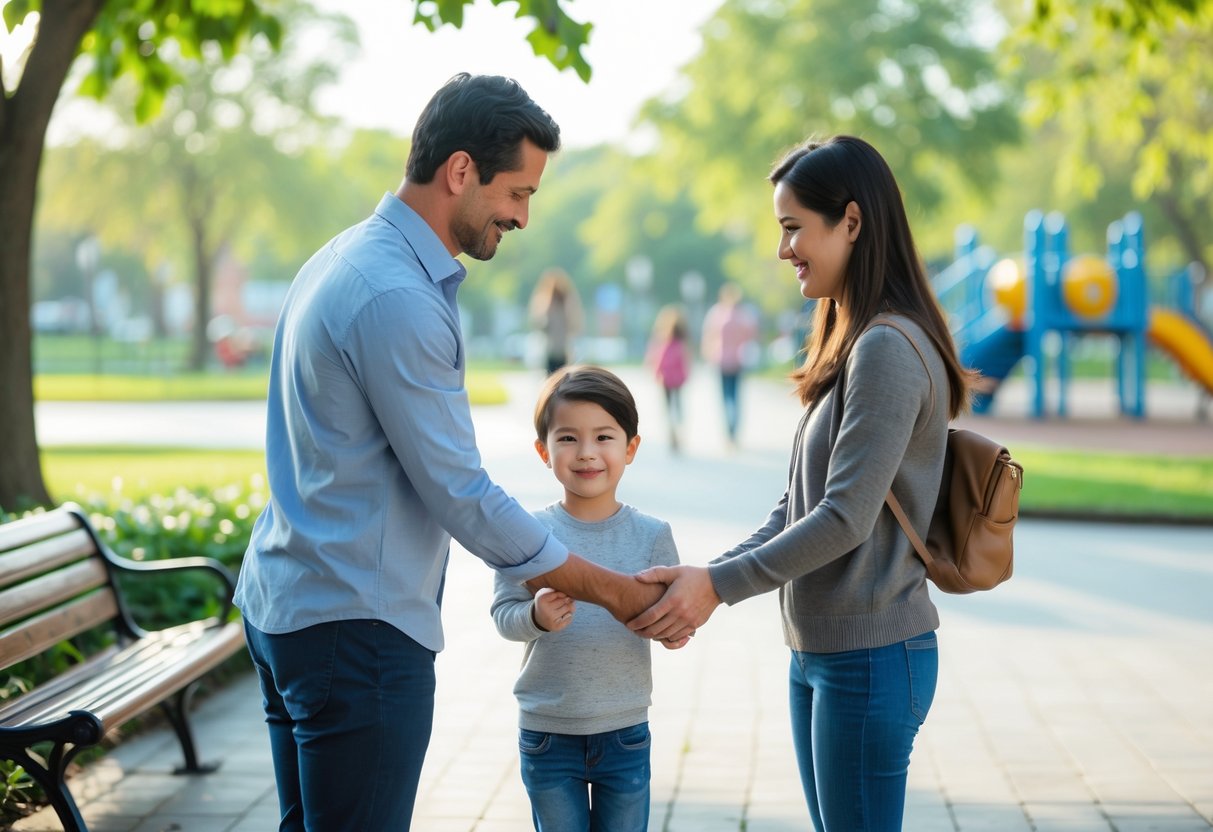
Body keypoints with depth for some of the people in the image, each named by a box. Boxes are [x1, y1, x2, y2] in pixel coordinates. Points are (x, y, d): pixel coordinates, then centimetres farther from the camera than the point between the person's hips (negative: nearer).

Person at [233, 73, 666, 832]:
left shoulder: (350, 259, 12)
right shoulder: (397, 298, -21)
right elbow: (463, 496, -20)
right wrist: (612, 590, -11)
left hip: (289, 603, 10)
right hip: (356, 626, -10)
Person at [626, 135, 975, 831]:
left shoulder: (889, 350, -17)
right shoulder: (851, 344, 14)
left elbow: (845, 518, -21)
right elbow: (799, 508, 14)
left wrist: (720, 584, -16)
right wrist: (709, 579, 3)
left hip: (870, 659, -9)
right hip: (818, 652, 10)